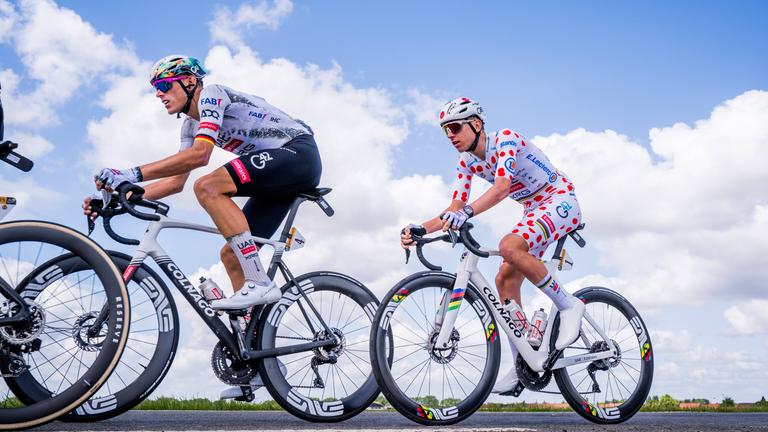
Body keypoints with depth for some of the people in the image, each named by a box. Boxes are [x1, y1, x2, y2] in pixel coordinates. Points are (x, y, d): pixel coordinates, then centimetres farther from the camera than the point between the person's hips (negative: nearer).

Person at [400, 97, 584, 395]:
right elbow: (454, 208, -4)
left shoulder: (506, 139, -21)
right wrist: (420, 229, -21)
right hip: (534, 210, 8)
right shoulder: (467, 163, 1)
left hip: (561, 200, -8)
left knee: (509, 247, -33)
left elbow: (501, 188, -37)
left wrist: (467, 213, -53)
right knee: (505, 279, -3)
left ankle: (568, 305, -16)